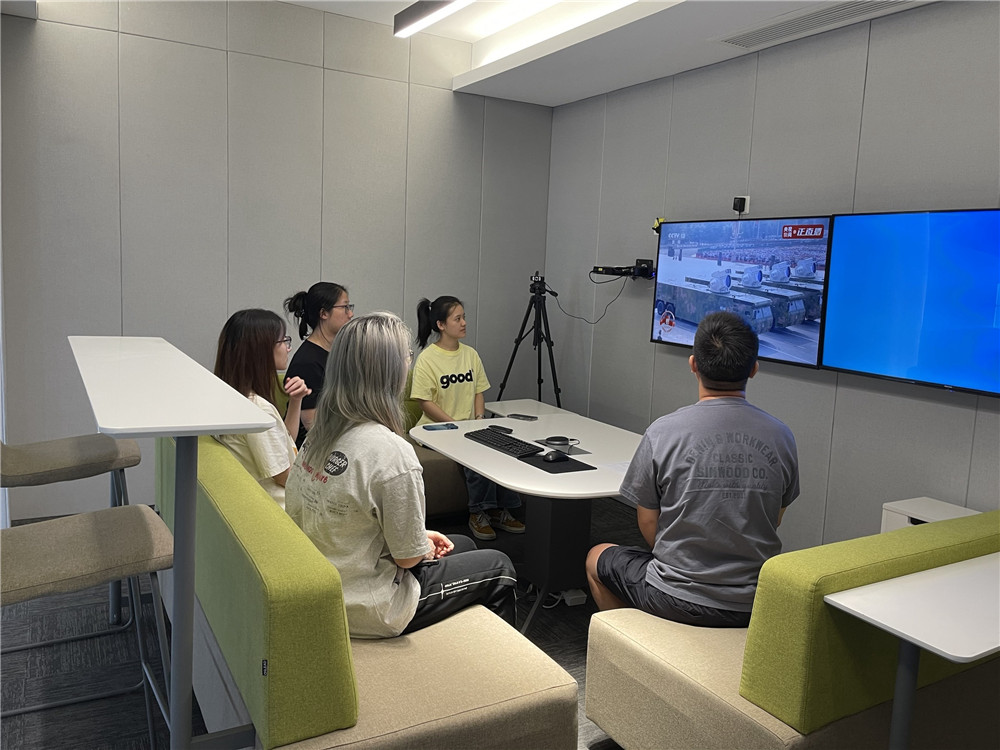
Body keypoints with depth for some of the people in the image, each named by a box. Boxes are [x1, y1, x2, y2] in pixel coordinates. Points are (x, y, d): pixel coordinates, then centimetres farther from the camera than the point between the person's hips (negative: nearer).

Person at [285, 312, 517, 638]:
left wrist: (421, 537, 9)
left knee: (463, 546, 25)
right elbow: (409, 556, -20)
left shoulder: (320, 433, -4)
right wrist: (427, 548, 2)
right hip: (367, 610, -8)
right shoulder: (391, 452, -30)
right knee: (499, 569, 11)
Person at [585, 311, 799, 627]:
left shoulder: (663, 432, -18)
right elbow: (774, 520, 7)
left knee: (597, 558, 24)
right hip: (757, 604, 4)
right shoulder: (781, 436, -7)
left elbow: (648, 524, -7)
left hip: (679, 600, -4)